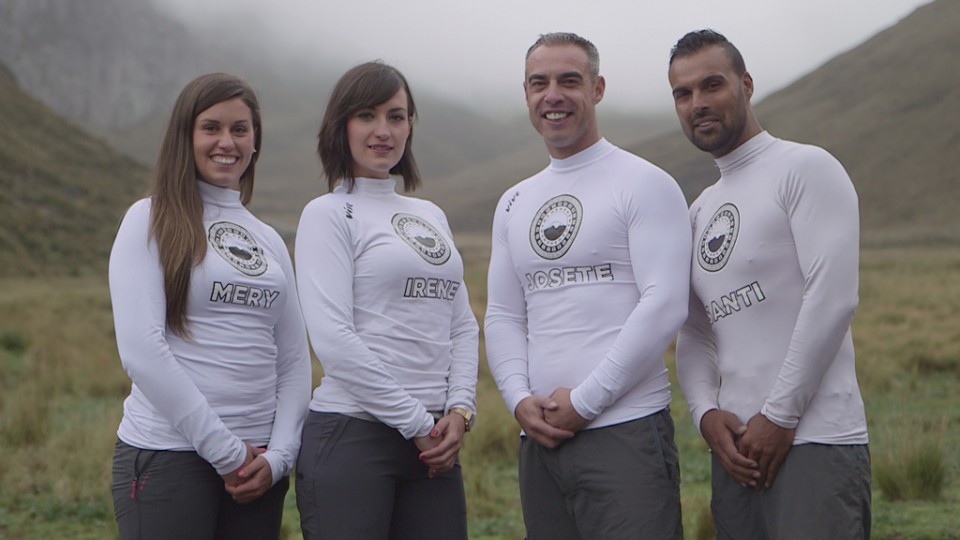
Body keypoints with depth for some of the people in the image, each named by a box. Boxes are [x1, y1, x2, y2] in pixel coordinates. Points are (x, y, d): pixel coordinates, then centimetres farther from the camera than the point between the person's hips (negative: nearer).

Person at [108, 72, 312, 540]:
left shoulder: (270, 241, 15)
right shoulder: (151, 221, -1)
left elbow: (294, 361, 12)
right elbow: (141, 349, -12)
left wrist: (278, 456, -3)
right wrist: (227, 452, -12)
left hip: (257, 463, 5)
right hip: (167, 456, -5)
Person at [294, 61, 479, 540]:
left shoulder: (431, 216, 18)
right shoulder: (328, 214, -2)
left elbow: (463, 326, 15)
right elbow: (332, 338, -12)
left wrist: (459, 410, -1)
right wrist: (416, 422, -10)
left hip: (435, 443, 6)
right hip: (352, 435, -5)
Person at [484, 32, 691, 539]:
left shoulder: (645, 184, -2)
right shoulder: (514, 203, 17)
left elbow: (664, 307, -11)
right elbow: (502, 316, 15)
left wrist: (584, 401, -13)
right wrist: (520, 398, -3)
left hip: (625, 433, -6)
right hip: (540, 439, 6)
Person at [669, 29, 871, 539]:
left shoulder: (806, 168, -2)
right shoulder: (700, 211, 20)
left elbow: (833, 298, -13)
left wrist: (779, 416, -14)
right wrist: (706, 413, -2)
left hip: (815, 444, -7)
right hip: (735, 448, 7)